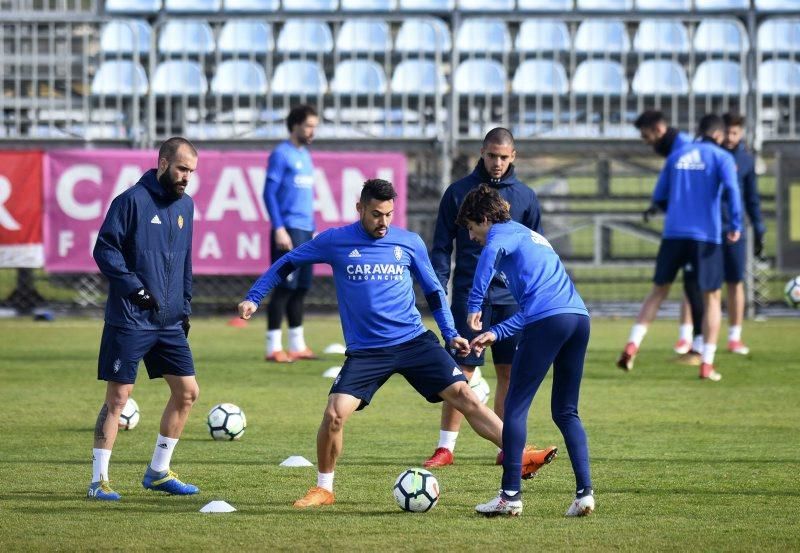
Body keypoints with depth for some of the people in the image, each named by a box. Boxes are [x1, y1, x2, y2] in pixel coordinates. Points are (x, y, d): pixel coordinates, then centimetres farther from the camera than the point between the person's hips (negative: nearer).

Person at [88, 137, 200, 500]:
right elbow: (104, 250, -13)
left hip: (169, 321, 7)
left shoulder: (185, 205, 12)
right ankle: (99, 480, 1)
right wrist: (136, 288, -19)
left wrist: (185, 308, 15)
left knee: (187, 391, 7)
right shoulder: (132, 201, -10)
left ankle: (158, 471, 19)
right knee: (118, 397, -5)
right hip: (130, 319, -7)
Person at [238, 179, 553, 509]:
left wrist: (450, 334, 9)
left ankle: (520, 458, -5)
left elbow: (433, 290, 16)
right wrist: (254, 298, 5)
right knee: (334, 414, -17)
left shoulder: (410, 243, 4)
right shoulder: (335, 242, 0)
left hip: (415, 342, 1)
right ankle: (324, 489, 5)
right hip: (365, 351, -1)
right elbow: (287, 264, 11)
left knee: (465, 396, -9)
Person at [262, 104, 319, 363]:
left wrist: (313, 230, 21)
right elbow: (269, 193, -11)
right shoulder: (281, 154, -7)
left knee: (301, 288, 9)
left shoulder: (305, 156, 18)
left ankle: (298, 345, 14)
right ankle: (273, 348, -7)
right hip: (289, 231, -8)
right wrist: (279, 229, -18)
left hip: (306, 231, 8)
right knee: (285, 287, -9)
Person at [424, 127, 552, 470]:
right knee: (461, 371, -4)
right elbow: (442, 246, 3)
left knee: (509, 372, 3)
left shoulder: (525, 197, 7)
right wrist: (438, 289, -6)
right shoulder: (459, 192, 2)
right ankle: (445, 448, 0)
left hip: (511, 298, 2)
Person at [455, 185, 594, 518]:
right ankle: (584, 492, 2)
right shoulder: (530, 237, 34)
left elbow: (492, 252, -20)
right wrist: (496, 333, 30)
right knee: (566, 411, 14)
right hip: (579, 316, 8)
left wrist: (475, 305, -18)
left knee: (516, 407, -1)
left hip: (548, 321, -8)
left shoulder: (503, 232, 7)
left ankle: (510, 496, -3)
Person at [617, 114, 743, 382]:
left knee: (658, 291, 15)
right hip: (706, 236, -3)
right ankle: (707, 365, 2)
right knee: (711, 298, 8)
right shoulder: (721, 157, 2)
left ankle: (632, 345, -3)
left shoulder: (676, 156, 14)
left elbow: (659, 198, 17)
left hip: (673, 234, 3)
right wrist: (736, 225, -15)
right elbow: (731, 187, -16)